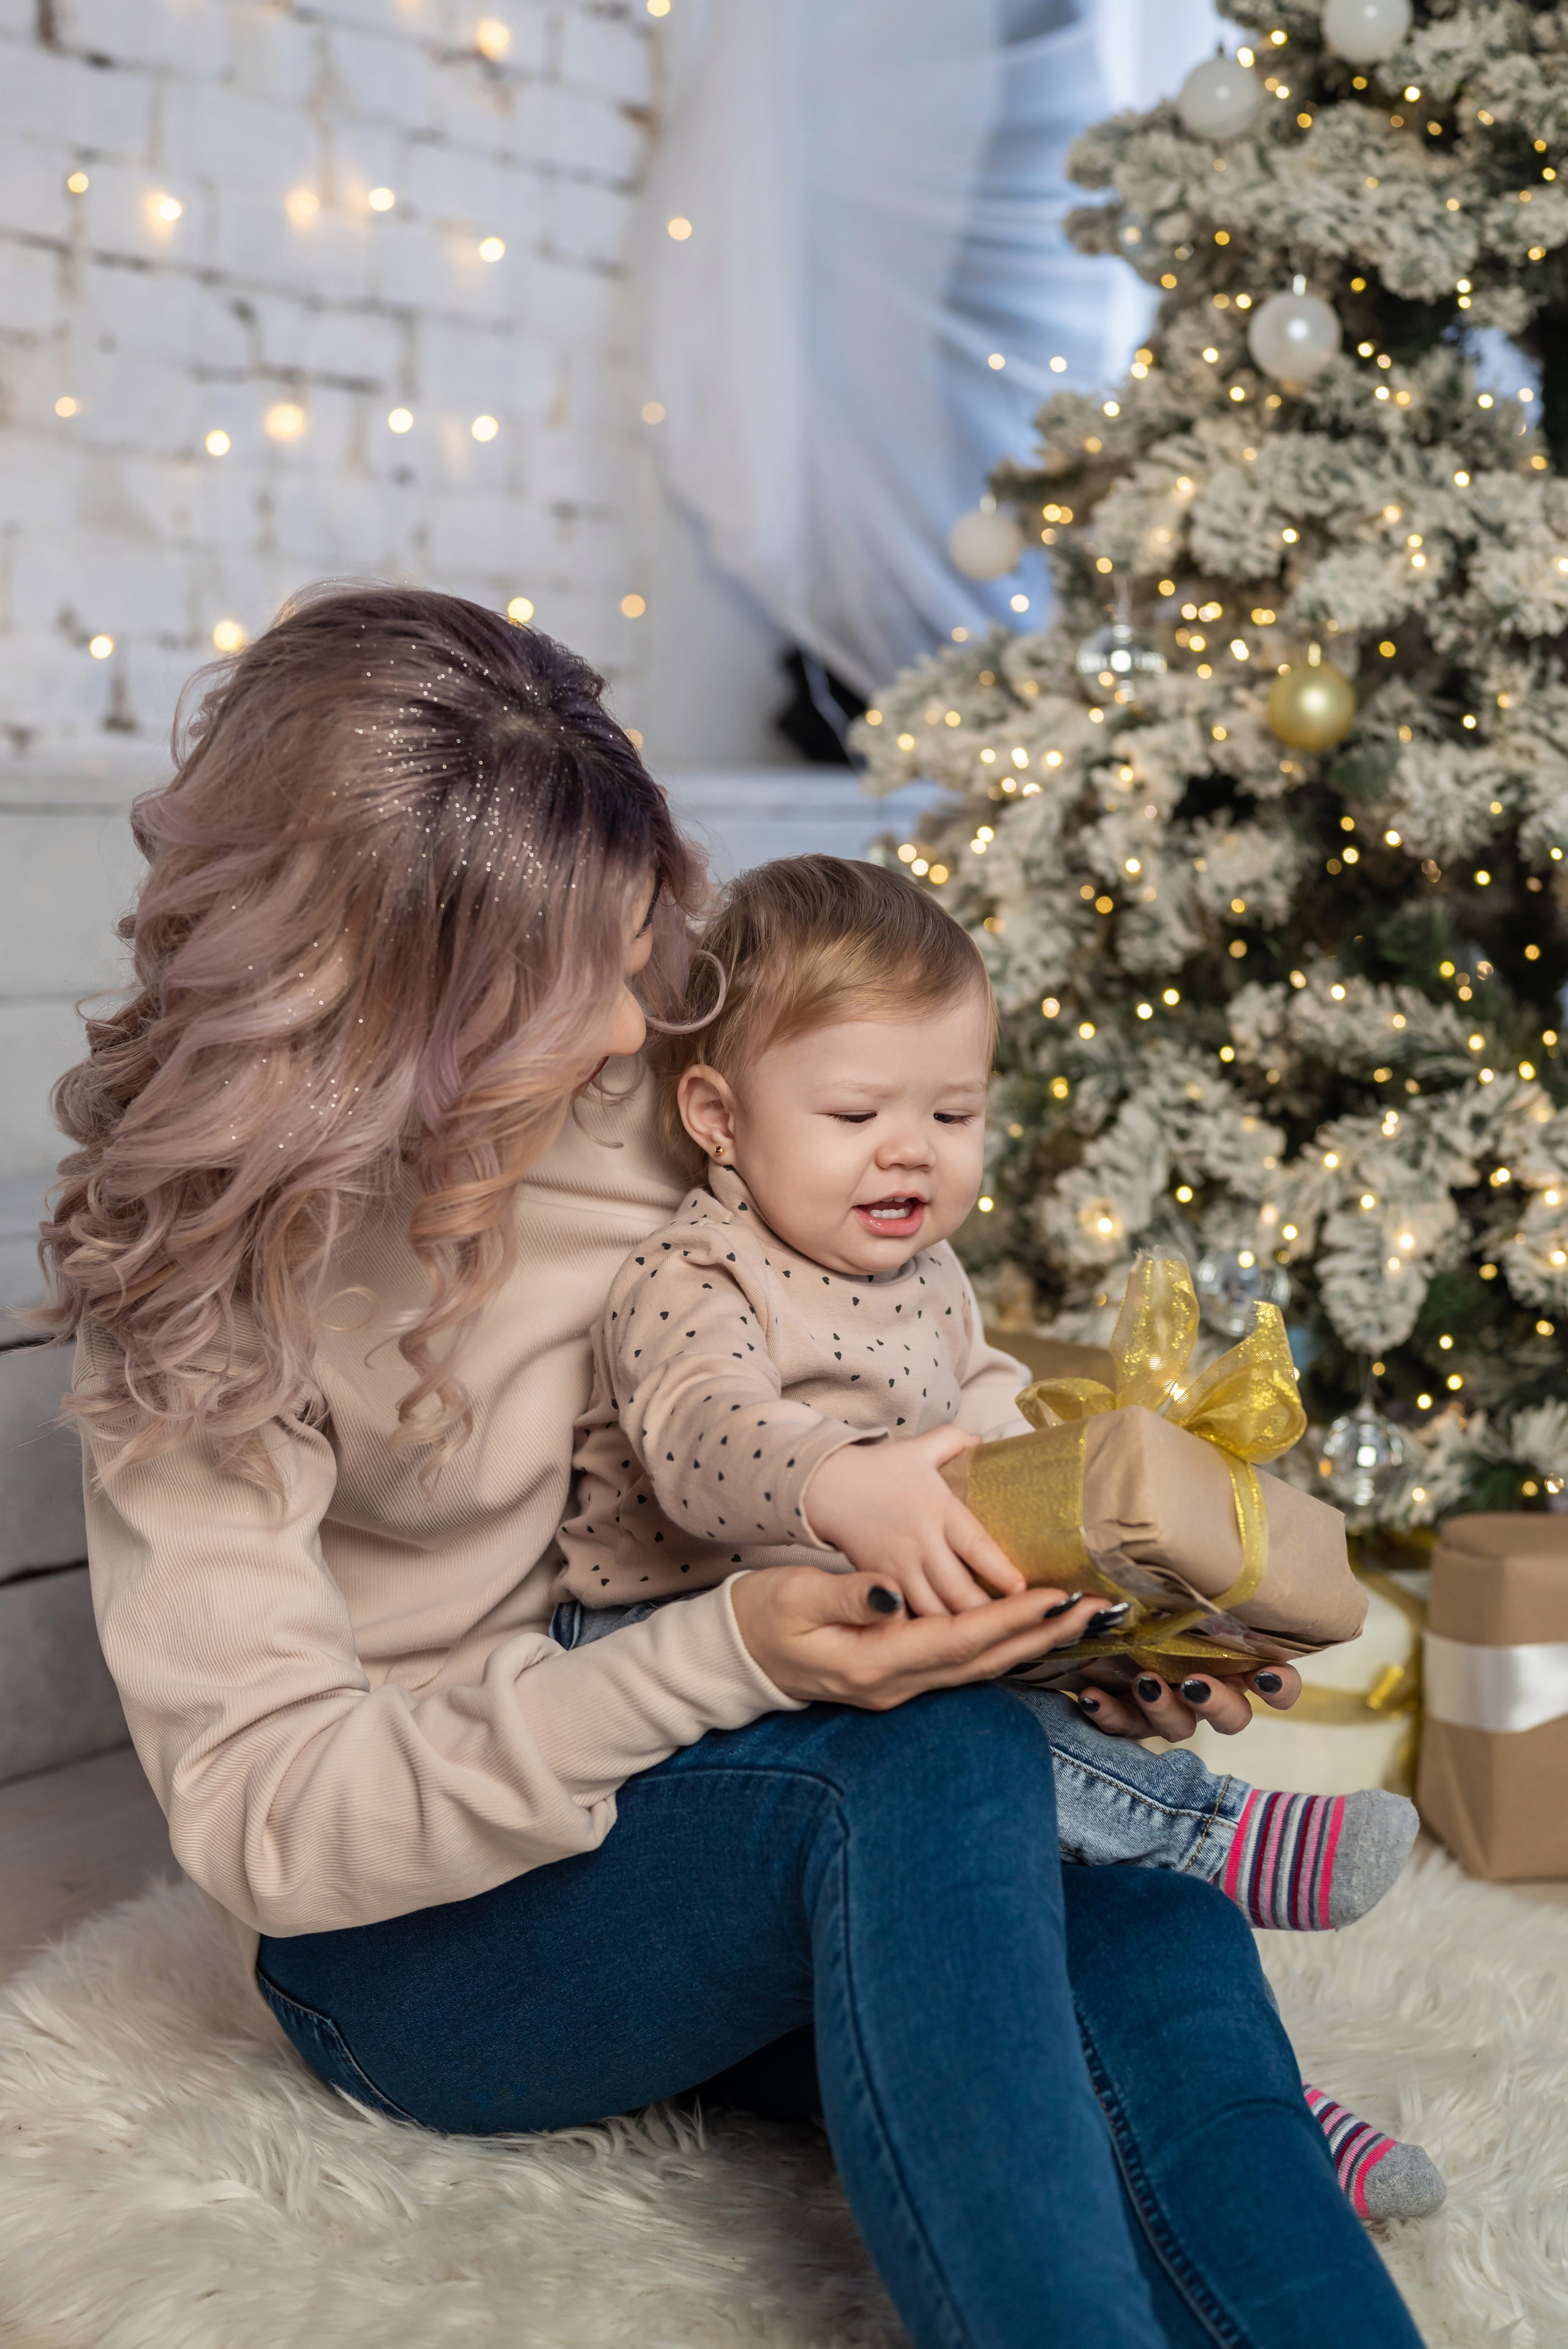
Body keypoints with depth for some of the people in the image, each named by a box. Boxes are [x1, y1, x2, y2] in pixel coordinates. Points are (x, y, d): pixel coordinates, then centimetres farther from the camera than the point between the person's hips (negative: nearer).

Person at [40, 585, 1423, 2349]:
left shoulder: (641, 1098, -1)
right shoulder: (214, 1269, -15)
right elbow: (261, 1820, -21)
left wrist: (1083, 1602, -9)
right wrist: (721, 1663, -33)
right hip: (401, 1940, -4)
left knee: (1158, 1949, -27)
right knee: (941, 1754, -34)